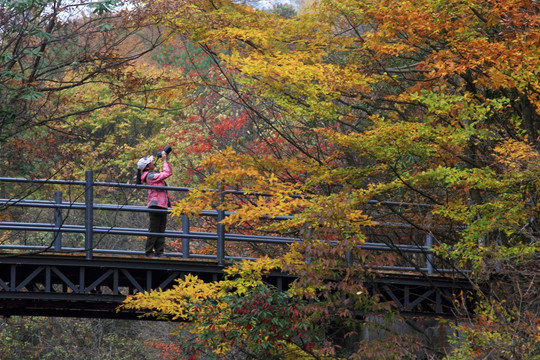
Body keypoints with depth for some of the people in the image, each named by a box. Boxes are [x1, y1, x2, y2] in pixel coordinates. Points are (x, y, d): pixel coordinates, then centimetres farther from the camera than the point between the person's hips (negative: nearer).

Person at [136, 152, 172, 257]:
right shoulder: (150, 176, -13)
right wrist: (165, 161, -8)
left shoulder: (154, 174, 15)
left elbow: (169, 172, 20)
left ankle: (159, 251, 9)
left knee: (161, 230, 8)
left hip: (162, 205, 9)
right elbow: (166, 173, -17)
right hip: (156, 205, -9)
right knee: (154, 230, -5)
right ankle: (149, 251, -1)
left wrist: (165, 160, 10)